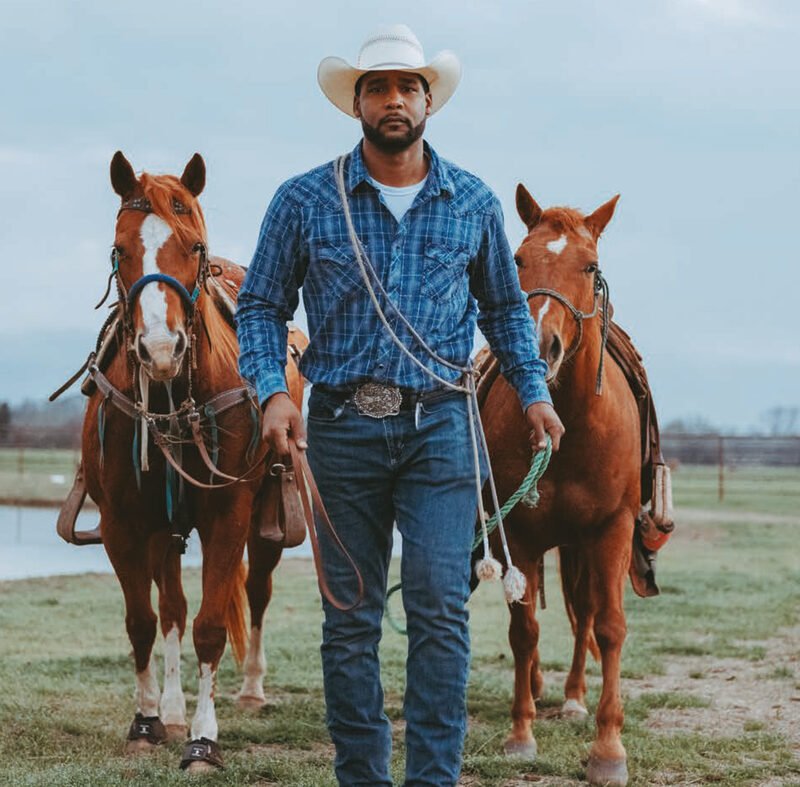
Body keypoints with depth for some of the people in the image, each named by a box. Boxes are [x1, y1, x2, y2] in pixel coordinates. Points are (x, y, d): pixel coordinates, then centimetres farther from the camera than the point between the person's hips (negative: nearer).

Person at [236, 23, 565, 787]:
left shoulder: (474, 203, 7)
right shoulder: (304, 201, 2)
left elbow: (505, 308, 18)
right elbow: (261, 306, 5)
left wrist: (533, 392, 8)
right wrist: (272, 390, -10)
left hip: (439, 426, 0)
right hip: (341, 427, 0)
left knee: (440, 606, -10)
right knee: (349, 619, 6)